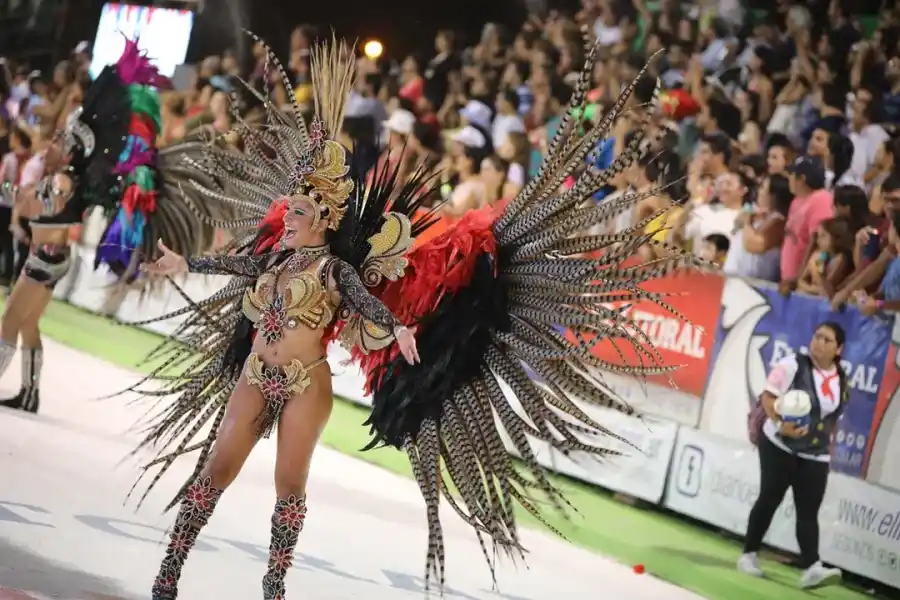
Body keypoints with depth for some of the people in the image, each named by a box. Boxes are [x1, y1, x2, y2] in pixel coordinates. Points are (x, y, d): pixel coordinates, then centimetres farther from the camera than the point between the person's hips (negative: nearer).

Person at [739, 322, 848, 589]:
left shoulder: (842, 381, 7)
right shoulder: (793, 365, -9)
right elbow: (768, 396, -14)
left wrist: (829, 450, 16)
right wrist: (780, 423, -29)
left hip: (816, 456, 4)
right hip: (779, 446, -4)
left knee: (808, 511, -4)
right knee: (769, 499, 2)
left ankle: (811, 568, -15)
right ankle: (749, 554, 16)